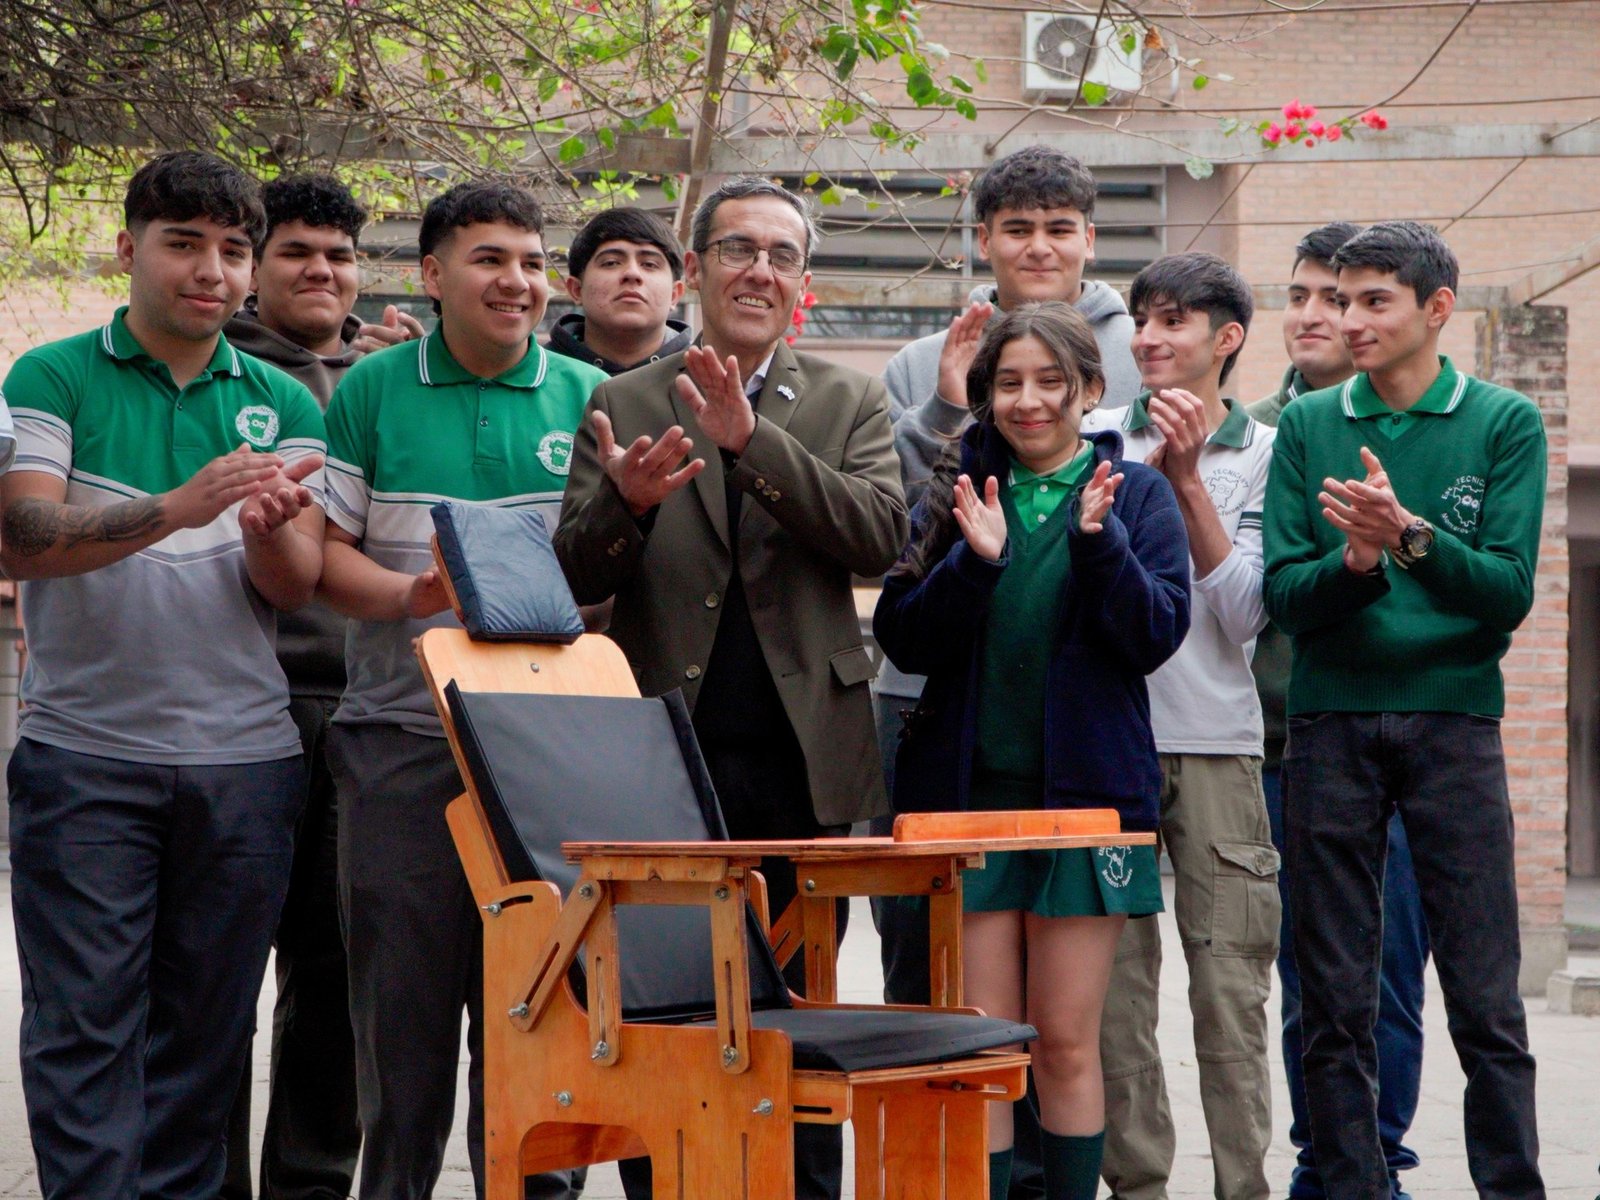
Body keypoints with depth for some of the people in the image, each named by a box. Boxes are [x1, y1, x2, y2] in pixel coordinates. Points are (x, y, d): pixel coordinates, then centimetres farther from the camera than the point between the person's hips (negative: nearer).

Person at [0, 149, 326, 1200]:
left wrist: (268, 526, -23)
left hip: (245, 759, 3)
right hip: (85, 755, -3)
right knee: (85, 1019, -3)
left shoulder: (284, 404, 9)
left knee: (207, 1024, 7)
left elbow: (297, 588, 1)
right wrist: (181, 508, -28)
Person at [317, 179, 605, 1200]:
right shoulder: (371, 391, 6)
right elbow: (322, 549, 4)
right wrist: (408, 595, -15)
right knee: (402, 988, 1)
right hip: (403, 734, -1)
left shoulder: (589, 397, 9)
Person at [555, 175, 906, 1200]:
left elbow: (881, 535, -9)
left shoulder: (850, 403, 9)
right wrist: (626, 502, -22)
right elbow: (576, 578, 0)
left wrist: (753, 439, -20)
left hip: (803, 763, 0)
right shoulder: (624, 404, 8)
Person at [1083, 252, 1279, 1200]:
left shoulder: (1264, 453, 5)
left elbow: (1245, 614, -3)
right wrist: (1145, 474, -9)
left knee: (1232, 988, -2)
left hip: (1217, 742, -1)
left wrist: (1187, 480, -8)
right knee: (1114, 983, 2)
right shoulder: (1101, 439, 8)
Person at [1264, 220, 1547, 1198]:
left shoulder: (1505, 424, 3)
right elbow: (1284, 595, 3)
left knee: (1486, 999, -3)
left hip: (1454, 718, -2)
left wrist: (1411, 535, -20)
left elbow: (1509, 592, -6)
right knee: (1336, 1000, 4)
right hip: (1331, 723, 2)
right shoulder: (1309, 426, 8)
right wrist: (1355, 561, -17)